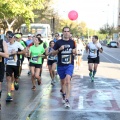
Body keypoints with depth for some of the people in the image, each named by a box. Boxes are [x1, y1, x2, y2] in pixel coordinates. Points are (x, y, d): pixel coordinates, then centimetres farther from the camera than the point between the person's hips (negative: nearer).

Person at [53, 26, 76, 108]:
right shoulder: (58, 42, -1)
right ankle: (64, 95, 38)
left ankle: (67, 99, -21)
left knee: (68, 80, -19)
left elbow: (75, 51, 20)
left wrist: (74, 51, -4)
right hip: (61, 65, 1)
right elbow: (53, 53, 3)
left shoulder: (72, 42, 5)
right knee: (63, 81, 15)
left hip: (70, 64, -1)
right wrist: (59, 49, -16)